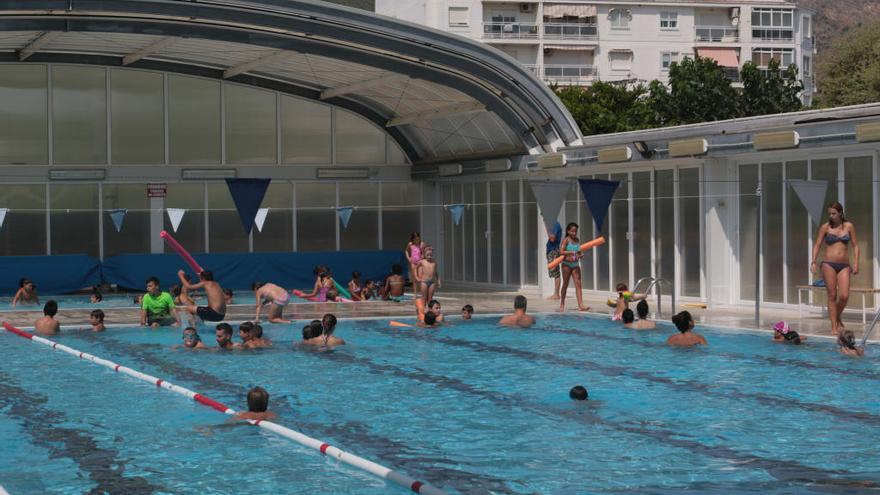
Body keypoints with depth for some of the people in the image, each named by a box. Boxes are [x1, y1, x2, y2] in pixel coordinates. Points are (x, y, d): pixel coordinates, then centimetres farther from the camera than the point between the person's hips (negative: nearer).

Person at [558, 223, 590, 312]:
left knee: (578, 284, -5)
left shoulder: (577, 240, 9)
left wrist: (580, 255, -4)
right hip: (567, 264, -4)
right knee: (565, 284, 6)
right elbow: (561, 252, -17)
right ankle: (562, 304, 19)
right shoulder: (566, 240, -6)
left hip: (575, 264, 4)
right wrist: (571, 252, -28)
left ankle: (581, 305, -12)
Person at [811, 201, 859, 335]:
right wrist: (814, 262, -8)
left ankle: (838, 319, 18)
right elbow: (817, 245, 4)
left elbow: (855, 245, 10)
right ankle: (834, 326, 2)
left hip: (844, 265, 1)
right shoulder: (825, 227, 3)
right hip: (829, 264, -1)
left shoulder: (849, 226, 7)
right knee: (832, 295, -3)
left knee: (844, 296, -9)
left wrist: (856, 263, 0)